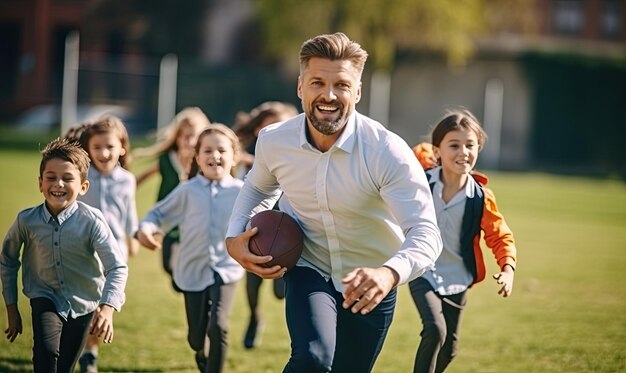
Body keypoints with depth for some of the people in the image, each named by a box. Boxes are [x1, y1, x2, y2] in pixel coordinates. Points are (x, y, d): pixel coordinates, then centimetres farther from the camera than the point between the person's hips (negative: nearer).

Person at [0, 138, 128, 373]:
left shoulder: (92, 222, -20)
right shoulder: (27, 221, -14)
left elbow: (117, 267, -27)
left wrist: (107, 309, -42)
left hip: (82, 305, 0)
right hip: (45, 299, 0)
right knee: (46, 351, -27)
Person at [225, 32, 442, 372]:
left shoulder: (388, 152, -26)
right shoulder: (273, 141, -14)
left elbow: (425, 234, -33)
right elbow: (259, 188, 11)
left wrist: (390, 273, -54)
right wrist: (234, 237, -7)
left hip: (369, 284, 0)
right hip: (308, 271, 0)